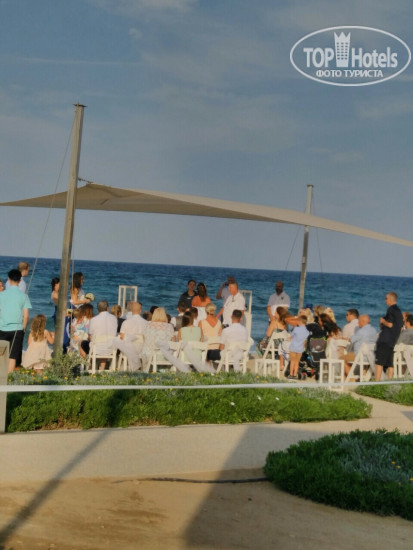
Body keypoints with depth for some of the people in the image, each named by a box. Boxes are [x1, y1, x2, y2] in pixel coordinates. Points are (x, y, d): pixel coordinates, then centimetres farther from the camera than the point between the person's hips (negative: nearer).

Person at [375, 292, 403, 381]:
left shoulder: (391, 309, -9)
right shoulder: (399, 311, 18)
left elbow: (390, 324, -19)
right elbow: (401, 328, 21)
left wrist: (383, 321, -1)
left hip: (385, 340, -9)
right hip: (393, 341, 9)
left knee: (379, 362, -10)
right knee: (389, 364, 10)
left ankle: (377, 382, -15)